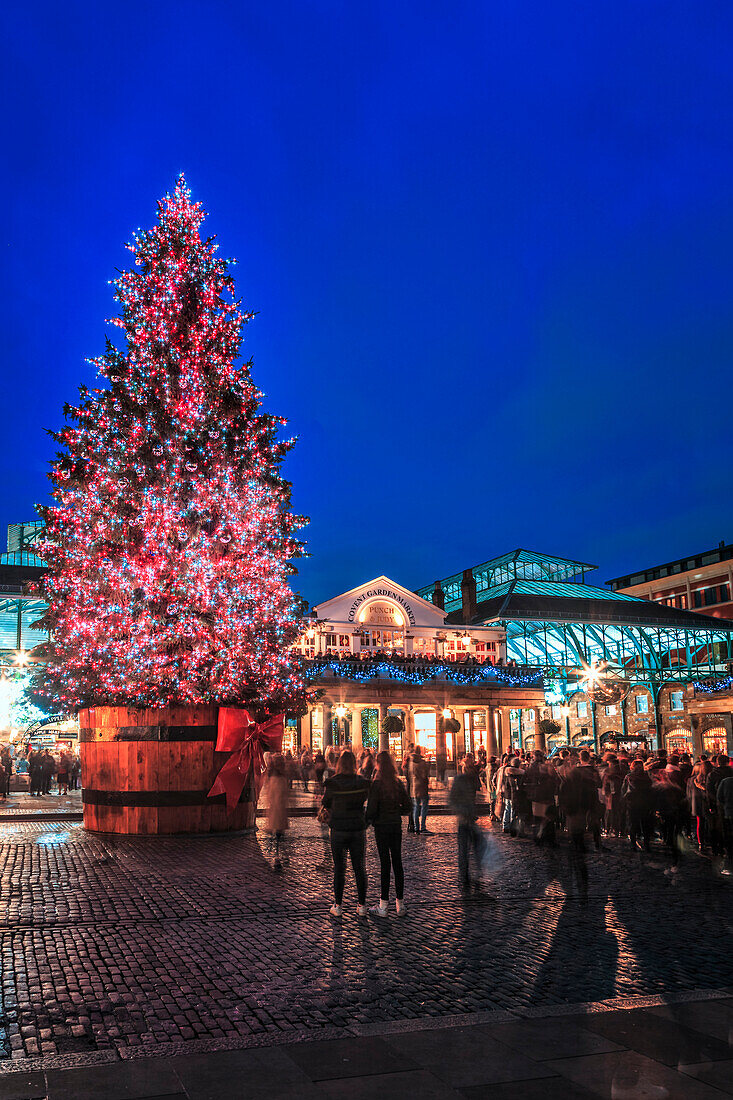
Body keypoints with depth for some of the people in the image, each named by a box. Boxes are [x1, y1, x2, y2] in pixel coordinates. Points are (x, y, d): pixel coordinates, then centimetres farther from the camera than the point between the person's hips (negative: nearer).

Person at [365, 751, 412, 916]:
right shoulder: (398, 783, 2)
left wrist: (367, 821, 2)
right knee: (397, 862, 10)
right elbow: (408, 807, 5)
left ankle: (383, 905, 6)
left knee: (385, 863, 0)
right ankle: (400, 904, 15)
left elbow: (372, 808, -15)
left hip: (381, 826, -4)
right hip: (396, 825, 4)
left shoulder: (376, 784, -13)